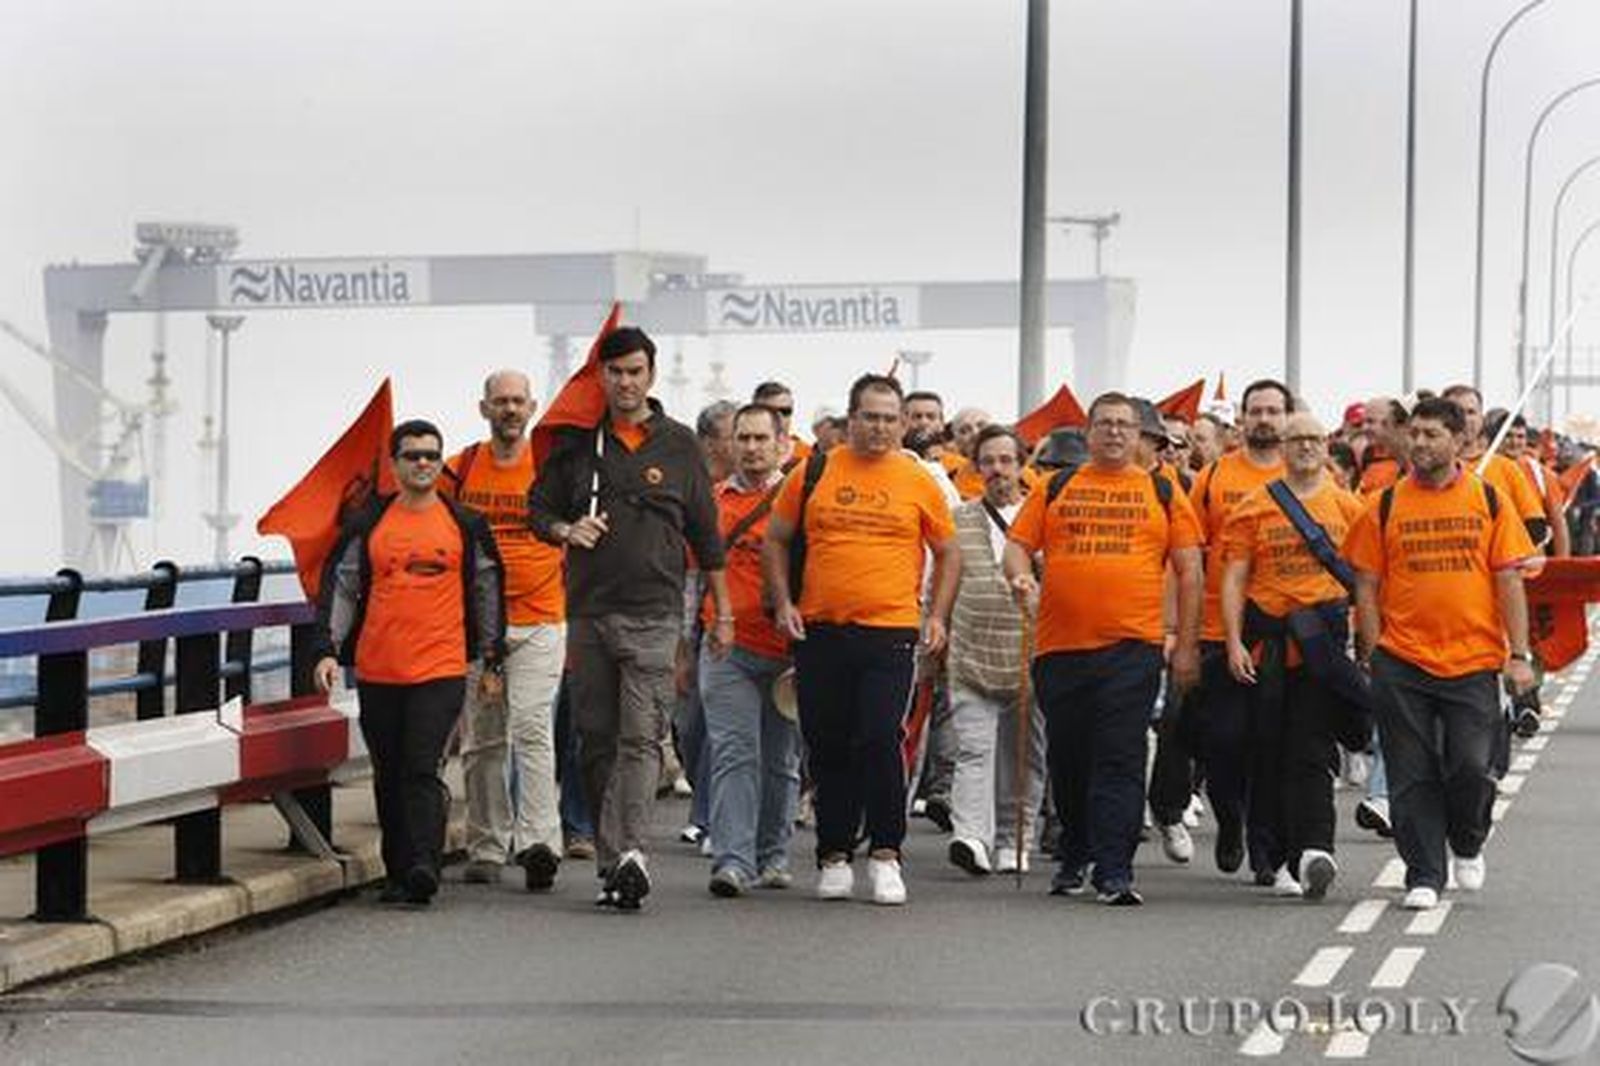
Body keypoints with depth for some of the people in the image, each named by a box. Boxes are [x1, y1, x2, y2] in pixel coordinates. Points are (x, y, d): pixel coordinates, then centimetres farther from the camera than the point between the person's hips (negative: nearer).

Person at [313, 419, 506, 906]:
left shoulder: (466, 525, 7)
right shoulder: (367, 524, 7)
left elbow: (489, 592, 13)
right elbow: (339, 588, 9)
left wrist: (493, 663, 12)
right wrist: (328, 651, -2)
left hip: (441, 670, -2)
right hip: (377, 671, 2)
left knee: (423, 770, -14)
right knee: (389, 777, 8)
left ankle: (423, 866, -20)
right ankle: (397, 875, 17)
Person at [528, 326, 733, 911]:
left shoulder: (679, 445, 7)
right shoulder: (576, 443, 10)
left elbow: (706, 534, 11)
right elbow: (539, 508, 15)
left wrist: (723, 612, 10)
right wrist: (566, 530, -8)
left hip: (654, 613, -3)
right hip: (588, 610, 3)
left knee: (642, 737, -14)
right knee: (596, 740, 4)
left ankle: (627, 851, -25)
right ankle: (613, 862, 9)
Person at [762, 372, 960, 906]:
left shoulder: (918, 481, 5)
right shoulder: (813, 473, 6)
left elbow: (948, 553, 13)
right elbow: (775, 541, 14)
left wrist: (938, 616, 3)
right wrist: (783, 603, 4)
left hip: (891, 630, -2)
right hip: (820, 631, 2)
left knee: (881, 741, -12)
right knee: (828, 749, 7)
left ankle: (885, 855, -3)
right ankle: (834, 856, 17)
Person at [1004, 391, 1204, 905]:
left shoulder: (1163, 493, 8)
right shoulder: (1054, 489, 11)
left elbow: (1189, 569, 8)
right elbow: (1017, 545, 11)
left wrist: (1187, 645, 3)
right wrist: (1021, 577, -13)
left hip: (1132, 649, -2)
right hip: (1061, 646, 2)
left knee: (1121, 761, -8)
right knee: (1067, 760, 12)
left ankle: (1114, 872, -9)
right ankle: (1073, 858, 29)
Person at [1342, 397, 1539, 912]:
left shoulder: (1488, 501, 4)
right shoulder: (1386, 505, 3)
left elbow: (1509, 581, 4)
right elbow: (1367, 586, 5)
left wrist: (1518, 655, -3)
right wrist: (1373, 657, -2)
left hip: (1473, 661, 0)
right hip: (1403, 662, 1)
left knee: (1471, 767, -4)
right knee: (1412, 777, 2)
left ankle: (1467, 844, 25)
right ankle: (1424, 876, 12)